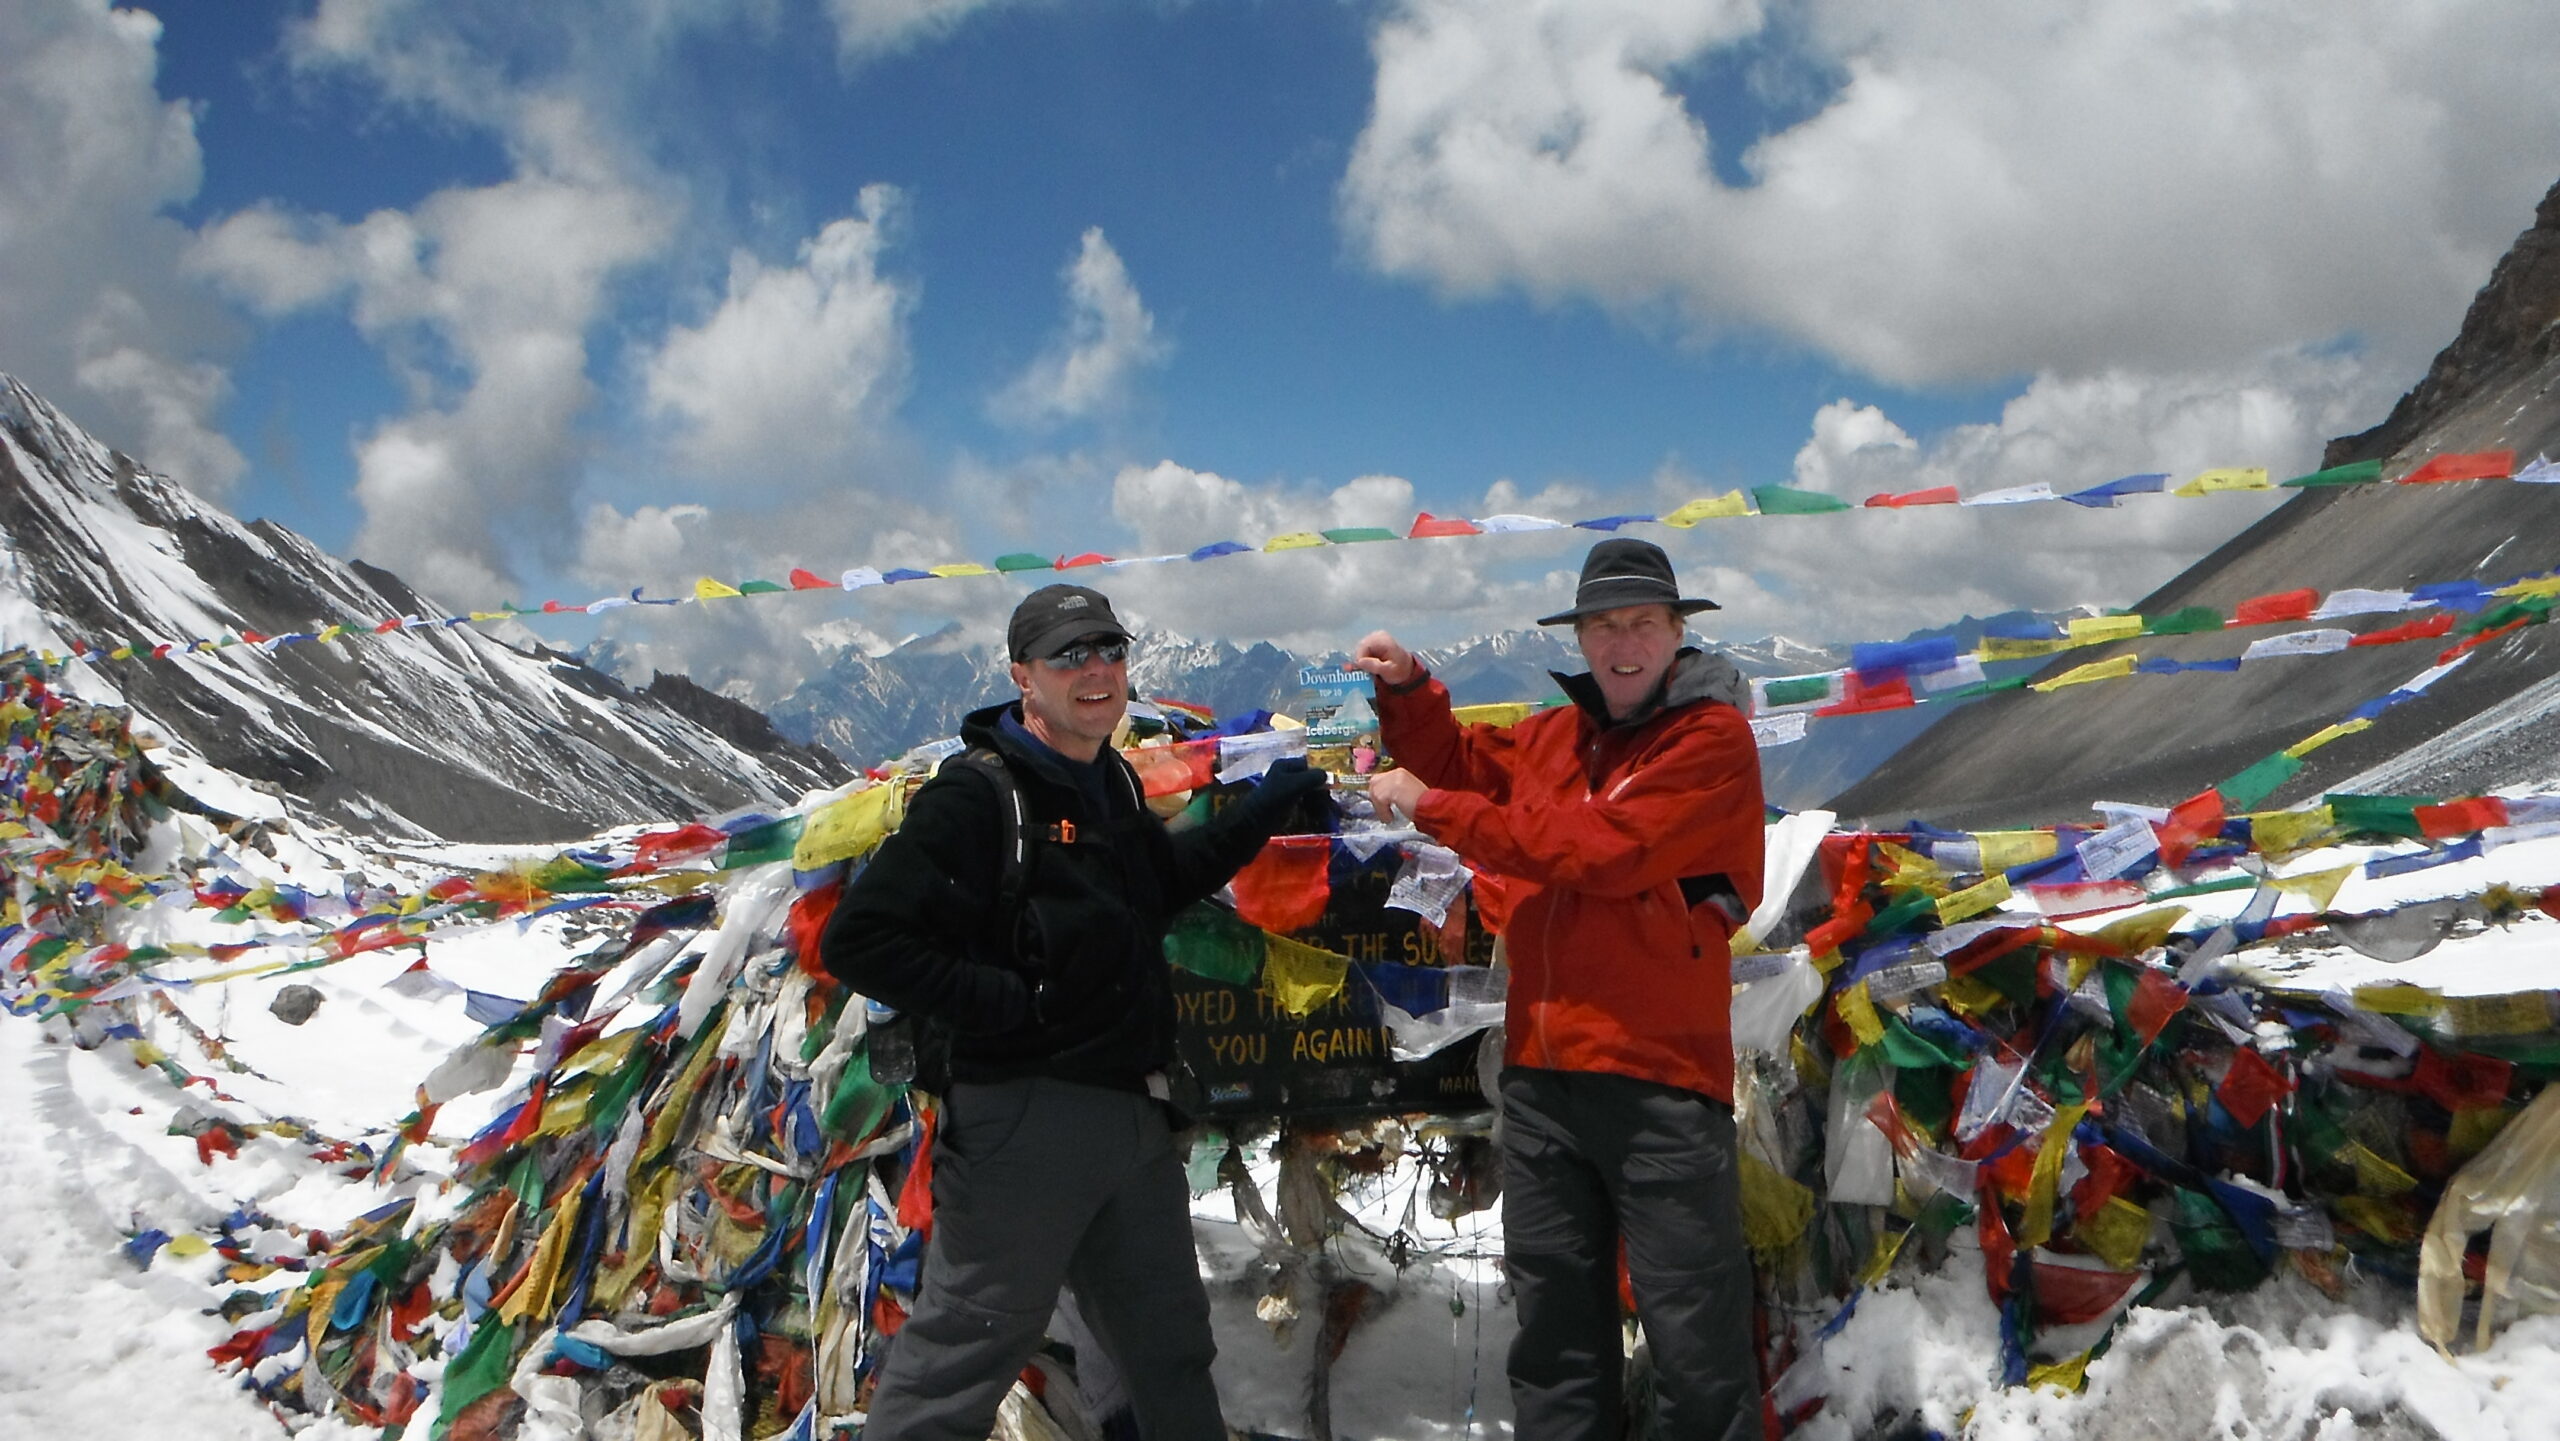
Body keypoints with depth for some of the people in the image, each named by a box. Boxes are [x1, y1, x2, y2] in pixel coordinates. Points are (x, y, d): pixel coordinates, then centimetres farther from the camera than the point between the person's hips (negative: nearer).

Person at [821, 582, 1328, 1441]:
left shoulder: (1113, 784, 12)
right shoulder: (977, 795, -15)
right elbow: (857, 939, -19)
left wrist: (1255, 816, 20)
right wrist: (1006, 1003, -21)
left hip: (1135, 1117, 8)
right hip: (1026, 1120, -8)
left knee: (1171, 1350, 21)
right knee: (961, 1358, 1)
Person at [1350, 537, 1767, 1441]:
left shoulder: (1713, 740, -6)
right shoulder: (1557, 736, 15)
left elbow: (1597, 849, -17)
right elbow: (1462, 765, 29)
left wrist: (1429, 807, -11)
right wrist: (1408, 689, 9)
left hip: (1657, 1072, -6)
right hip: (1540, 1068, 7)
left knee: (1693, 1332, -2)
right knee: (1554, 1316, 15)